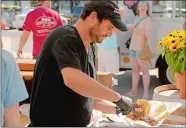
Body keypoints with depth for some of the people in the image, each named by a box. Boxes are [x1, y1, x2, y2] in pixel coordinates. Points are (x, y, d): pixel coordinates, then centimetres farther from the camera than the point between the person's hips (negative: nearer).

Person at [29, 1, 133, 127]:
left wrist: (117, 109, 0)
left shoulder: (88, 51, 10)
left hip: (78, 123, 9)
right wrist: (118, 98, -24)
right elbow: (73, 80, -33)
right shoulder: (66, 37, -17)